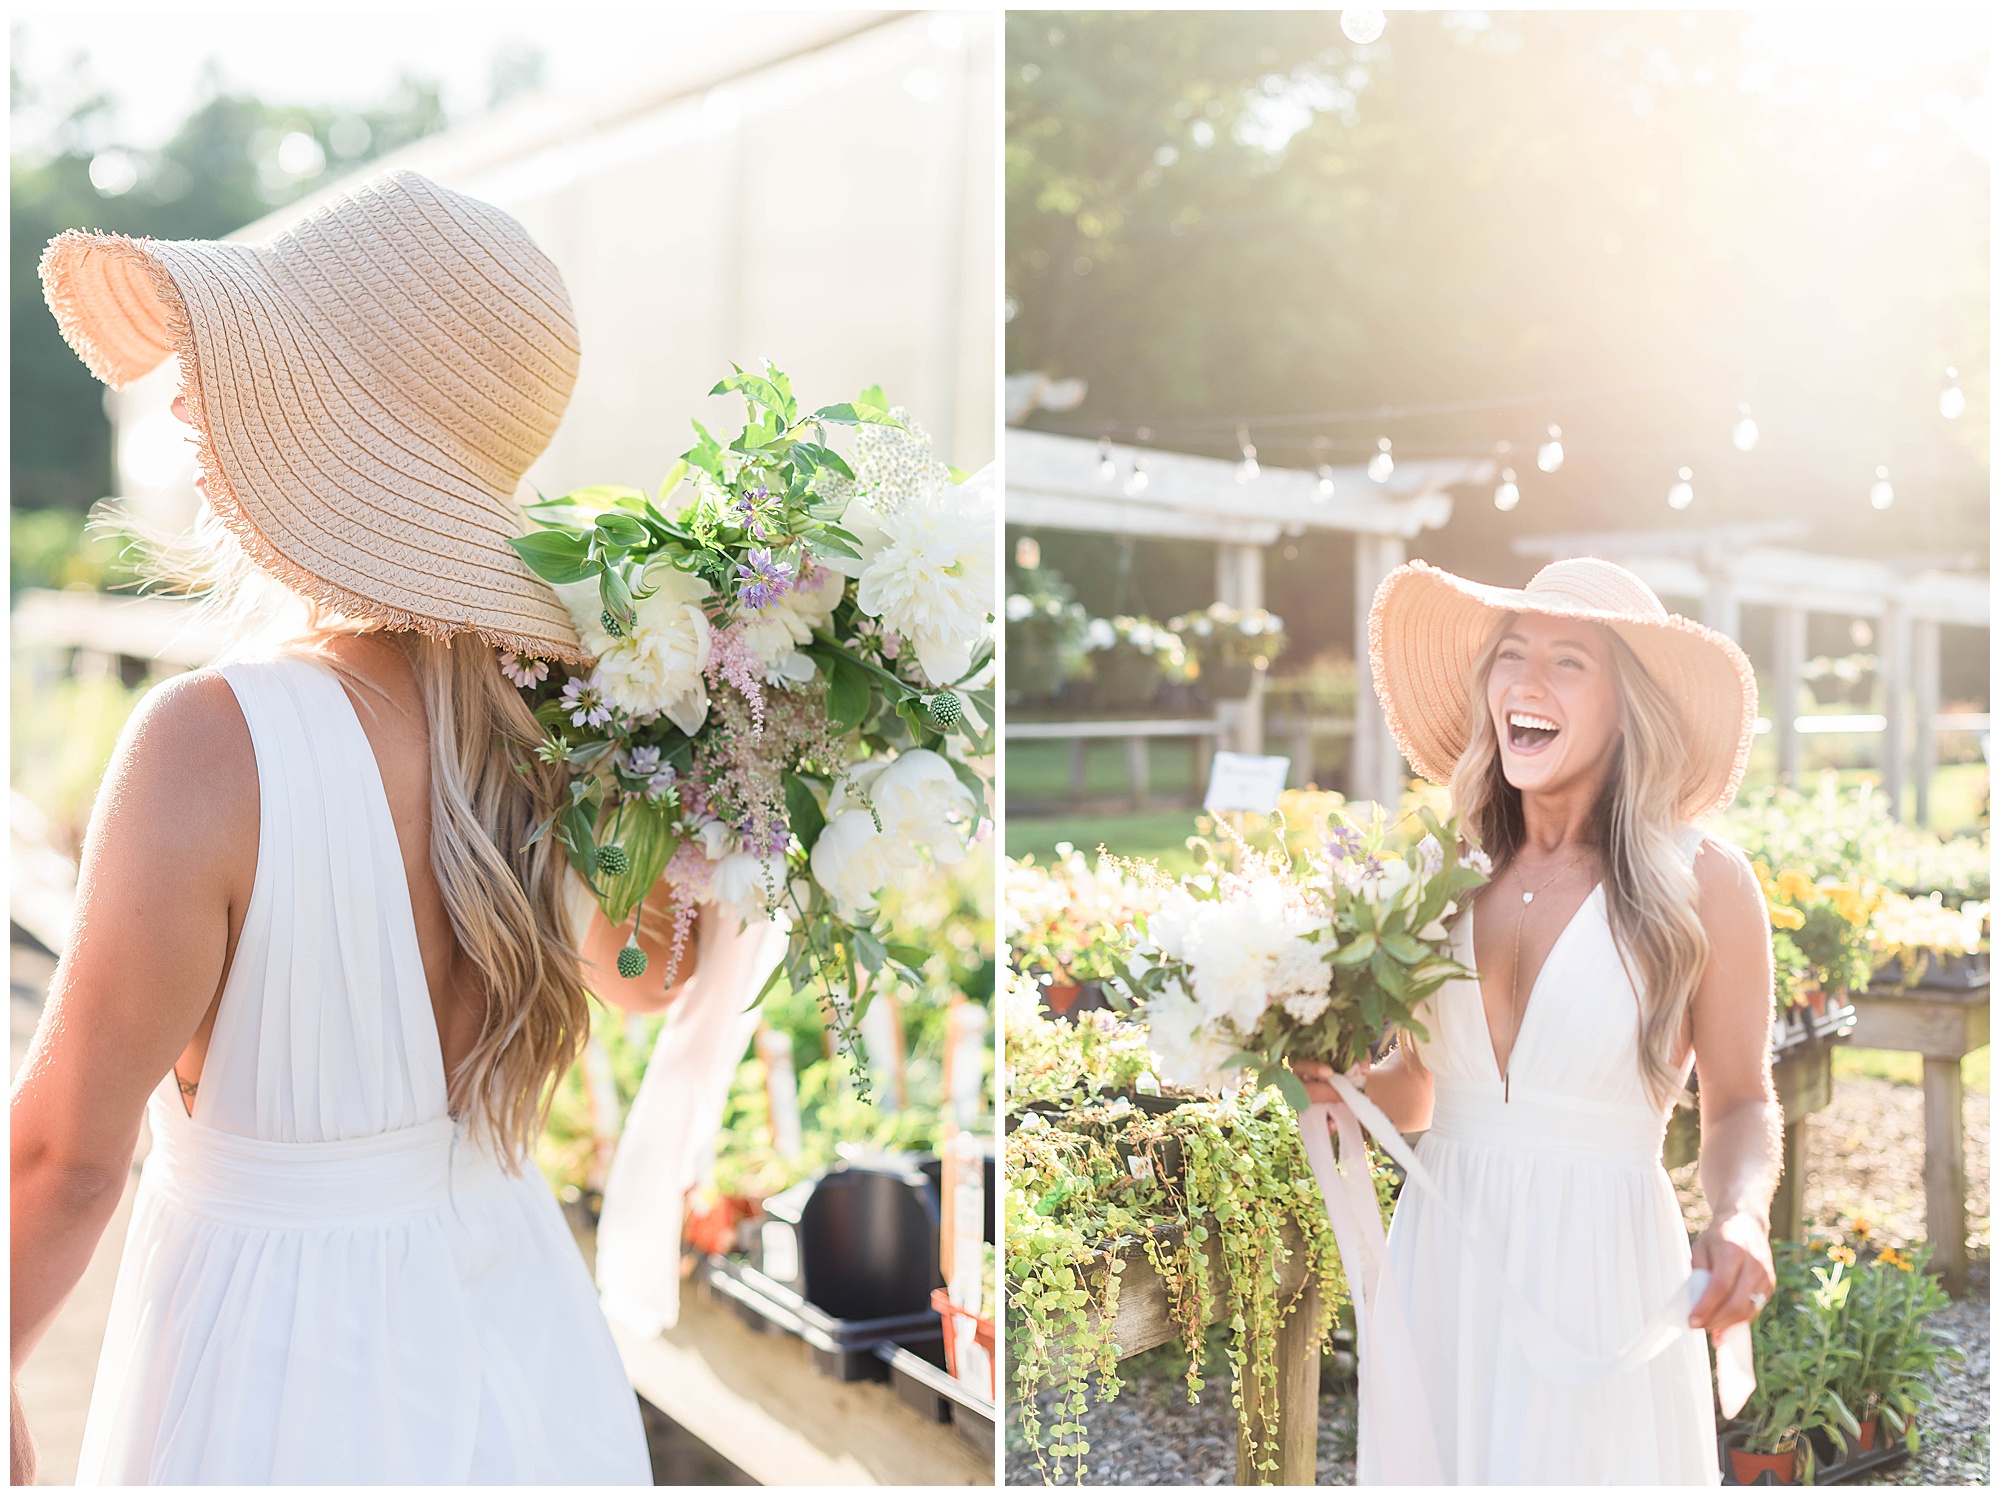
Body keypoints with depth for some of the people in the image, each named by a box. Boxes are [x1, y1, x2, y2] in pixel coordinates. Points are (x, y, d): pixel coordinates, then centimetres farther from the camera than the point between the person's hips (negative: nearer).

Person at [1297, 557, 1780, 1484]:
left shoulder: (1701, 881, -5)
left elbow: (1741, 1105, 3)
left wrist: (1741, 1218, -16)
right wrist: (1343, 1087, -7)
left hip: (1600, 1277, -3)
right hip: (1437, 1271, 3)